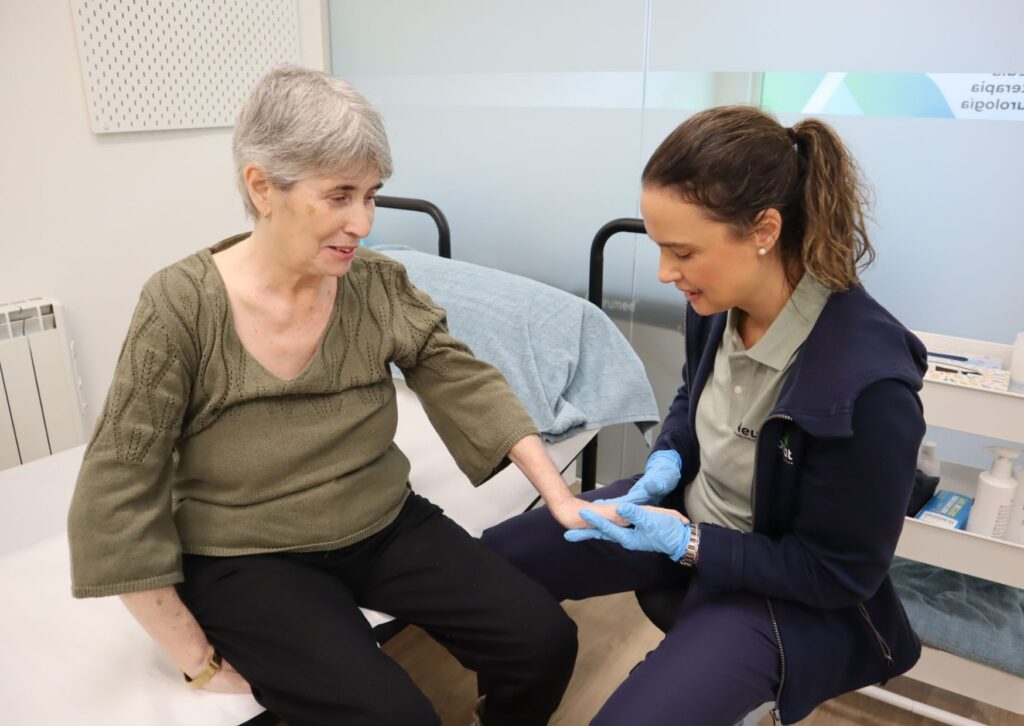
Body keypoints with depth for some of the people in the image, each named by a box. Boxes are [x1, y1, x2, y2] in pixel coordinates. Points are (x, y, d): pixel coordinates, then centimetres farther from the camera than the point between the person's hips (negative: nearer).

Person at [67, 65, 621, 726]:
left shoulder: (379, 285, -7)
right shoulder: (182, 307, -18)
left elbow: (469, 386, -5)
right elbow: (116, 499, -15)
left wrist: (560, 496, -13)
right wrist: (199, 660, -13)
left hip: (385, 527, 4)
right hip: (248, 560, -3)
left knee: (544, 638, -8)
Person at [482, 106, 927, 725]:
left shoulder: (868, 384, -32)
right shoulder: (719, 302, -14)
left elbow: (839, 575, -20)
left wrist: (684, 543, -25)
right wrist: (669, 459, -10)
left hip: (787, 590, -6)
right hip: (685, 509, 6)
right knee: (493, 559, 4)